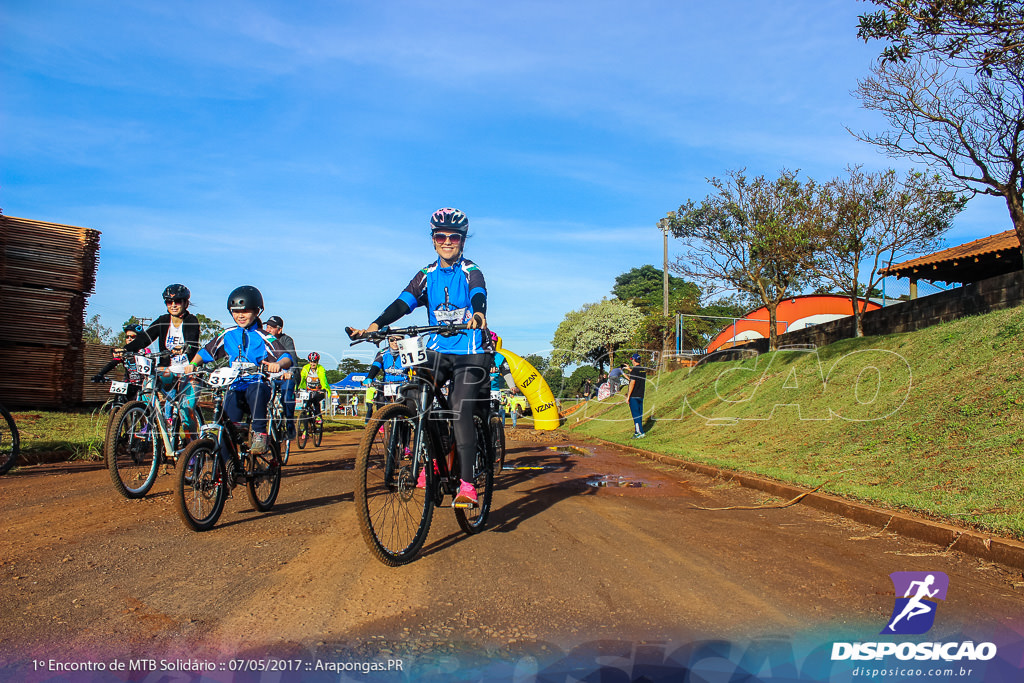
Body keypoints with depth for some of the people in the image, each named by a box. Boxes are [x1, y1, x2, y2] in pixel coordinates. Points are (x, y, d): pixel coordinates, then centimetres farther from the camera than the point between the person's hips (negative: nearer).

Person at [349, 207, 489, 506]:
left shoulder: (471, 272, -3)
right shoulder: (428, 274, 7)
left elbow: (478, 295, -25)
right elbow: (404, 302, -7)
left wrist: (478, 315, -50)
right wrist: (375, 325, -24)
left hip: (470, 354, -4)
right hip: (438, 351, 4)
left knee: (461, 411, -17)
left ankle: (467, 484, -12)